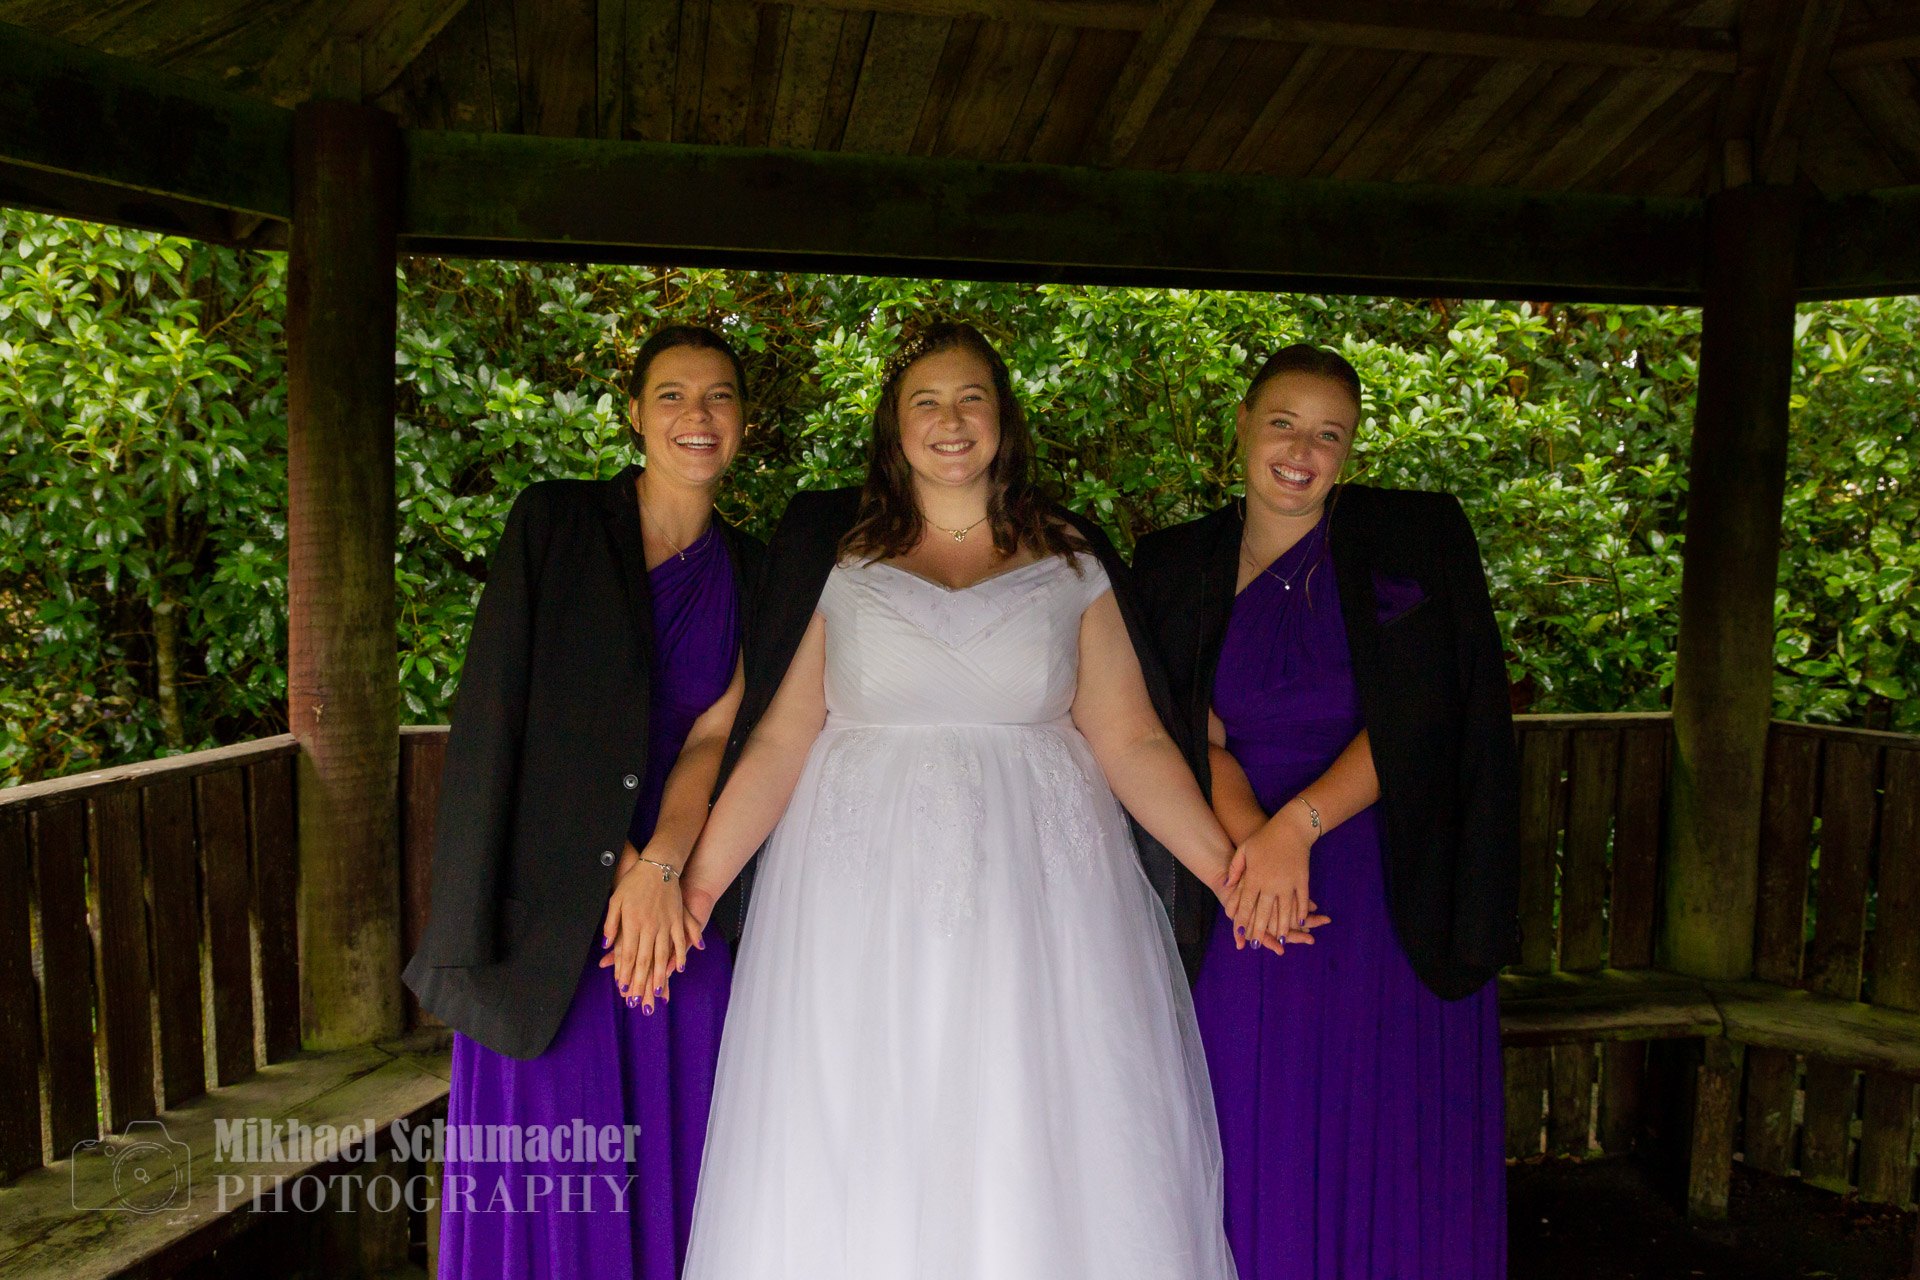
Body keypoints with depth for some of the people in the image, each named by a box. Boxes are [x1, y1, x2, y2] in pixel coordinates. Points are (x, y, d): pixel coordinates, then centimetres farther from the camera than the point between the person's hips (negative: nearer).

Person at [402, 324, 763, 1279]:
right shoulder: (553, 522, 0)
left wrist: (662, 866, -18)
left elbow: (715, 731, -2)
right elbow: (491, 715, -5)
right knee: (541, 1184, 5)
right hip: (549, 911, -2)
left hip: (684, 911, 2)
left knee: (670, 1174, 9)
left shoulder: (748, 572, 8)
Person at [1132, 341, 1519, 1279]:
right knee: (1256, 1157, 7)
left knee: (1391, 1156, 5)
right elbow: (1201, 734, 2)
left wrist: (1299, 823, -20)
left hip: (1395, 901, -1)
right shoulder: (1181, 567, 7)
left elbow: (1411, 723, -8)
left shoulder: (1416, 541, 0)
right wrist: (1250, 837, -16)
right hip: (1249, 910, 2)